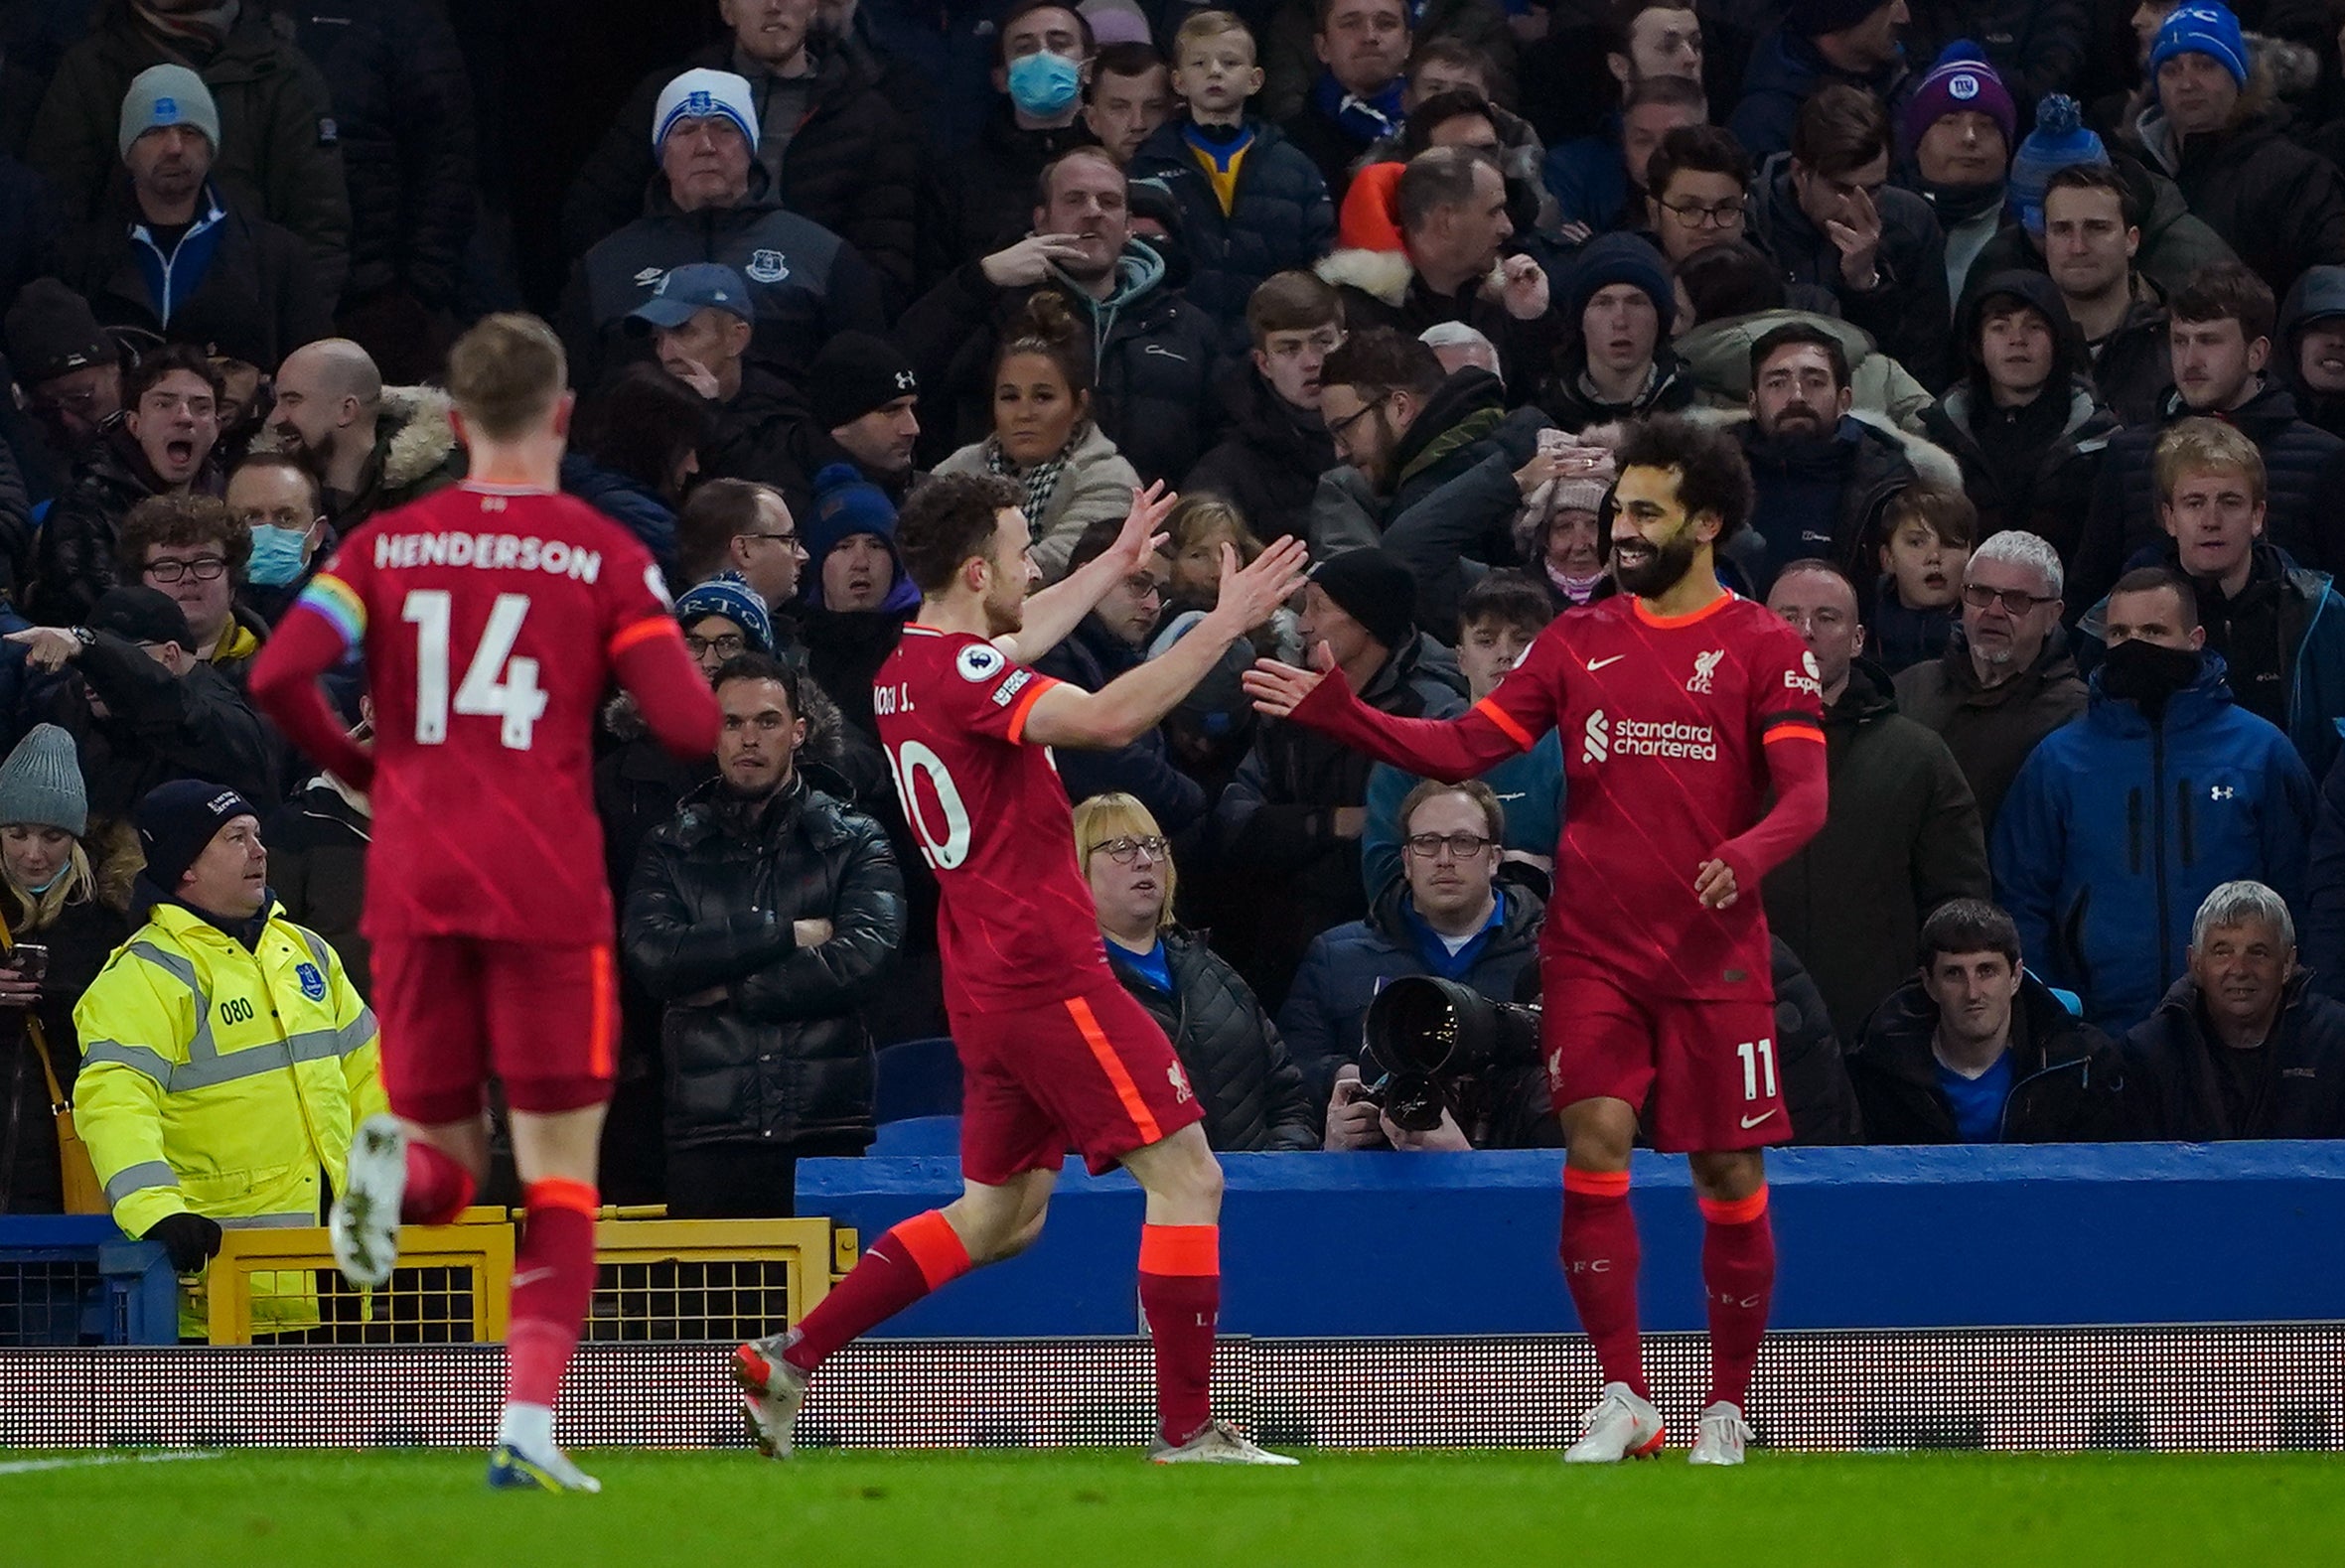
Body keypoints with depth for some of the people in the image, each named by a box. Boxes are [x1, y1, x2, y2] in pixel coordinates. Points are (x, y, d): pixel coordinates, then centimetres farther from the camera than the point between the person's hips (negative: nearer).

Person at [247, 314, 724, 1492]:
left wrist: (358, 767, 13)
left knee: (449, 1168, 14)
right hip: (547, 892, -2)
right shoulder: (603, 554, 0)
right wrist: (687, 676, 17)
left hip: (413, 890, 2)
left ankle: (397, 1173, -23)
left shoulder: (388, 545, 7)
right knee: (560, 1177, 5)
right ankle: (527, 1427, -11)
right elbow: (690, 726, -7)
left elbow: (278, 677, -6)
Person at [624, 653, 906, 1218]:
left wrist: (730, 991, -4)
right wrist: (787, 935, -6)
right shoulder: (672, 848, 13)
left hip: (826, 1131, -1)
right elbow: (652, 955, -4)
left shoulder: (854, 840, 10)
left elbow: (867, 954, -6)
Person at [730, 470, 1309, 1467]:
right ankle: (1188, 1435, -9)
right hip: (1051, 975, -10)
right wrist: (1224, 626, -27)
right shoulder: (960, 672, -16)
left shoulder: (911, 668, 13)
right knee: (1187, 1175, -7)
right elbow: (1106, 718, -31)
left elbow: (1018, 639, 36)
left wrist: (1115, 564, 48)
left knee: (1001, 1212, 18)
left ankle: (786, 1358, 15)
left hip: (988, 988, 10)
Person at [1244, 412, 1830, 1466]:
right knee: (1594, 1140, -13)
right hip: (1593, 950, 2)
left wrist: (1749, 854, -29)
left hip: (1716, 954, -2)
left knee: (1730, 1172, 0)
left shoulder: (1764, 648, 0)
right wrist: (1335, 712, -2)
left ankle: (1727, 1409, 14)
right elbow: (1461, 749, 9)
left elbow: (1805, 794, -8)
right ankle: (1622, 1401, -5)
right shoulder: (1579, 640, 10)